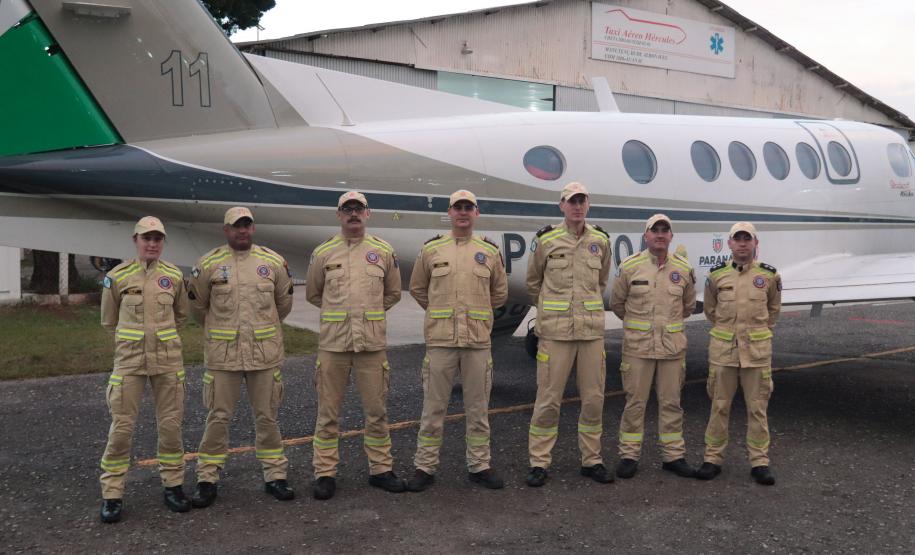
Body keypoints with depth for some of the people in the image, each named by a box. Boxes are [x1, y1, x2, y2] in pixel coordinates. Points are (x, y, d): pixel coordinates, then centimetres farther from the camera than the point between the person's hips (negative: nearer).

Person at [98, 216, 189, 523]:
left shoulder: (174, 276, 1)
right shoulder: (117, 276, -4)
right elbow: (109, 320, 10)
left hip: (168, 360, 2)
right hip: (129, 360, -2)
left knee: (171, 425, 7)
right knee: (121, 427, -1)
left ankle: (173, 486, 22)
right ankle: (112, 495, 12)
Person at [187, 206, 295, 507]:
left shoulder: (273, 262, 2)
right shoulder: (209, 264, -2)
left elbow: (284, 302, 15)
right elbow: (197, 306, 10)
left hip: (265, 352, 1)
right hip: (222, 353, -1)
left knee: (267, 417, 10)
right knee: (218, 417, 5)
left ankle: (275, 476, 21)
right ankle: (207, 479, 18)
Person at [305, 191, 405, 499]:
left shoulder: (384, 251, 6)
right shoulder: (323, 253, 4)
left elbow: (393, 293, 18)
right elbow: (313, 294, 16)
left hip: (372, 343, 1)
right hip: (333, 343, 0)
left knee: (376, 410, 8)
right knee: (328, 412, 5)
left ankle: (380, 469, 21)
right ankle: (325, 473, 15)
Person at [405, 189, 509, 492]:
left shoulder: (490, 251, 7)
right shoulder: (431, 249, 4)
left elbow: (499, 293, 18)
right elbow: (417, 288, 15)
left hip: (478, 339, 1)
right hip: (440, 339, -1)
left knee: (478, 407, 8)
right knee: (434, 406, 4)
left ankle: (479, 465, 21)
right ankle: (425, 467, 14)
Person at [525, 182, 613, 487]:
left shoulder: (600, 241, 6)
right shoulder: (546, 240, -2)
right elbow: (533, 281, 12)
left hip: (592, 329, 3)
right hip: (555, 330, -3)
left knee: (594, 398, 8)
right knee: (548, 399, -1)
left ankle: (591, 460, 22)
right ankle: (539, 463, 10)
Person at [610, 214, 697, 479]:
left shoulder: (683, 268, 4)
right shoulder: (630, 266, -4)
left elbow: (688, 305, 19)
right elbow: (617, 303, 9)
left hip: (673, 345, 2)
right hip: (638, 344, -2)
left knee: (671, 402, 9)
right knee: (635, 402, 3)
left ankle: (673, 455, 20)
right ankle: (629, 455, 13)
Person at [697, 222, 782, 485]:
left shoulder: (769, 276, 1)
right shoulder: (717, 275, 1)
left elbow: (773, 309, 17)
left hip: (757, 350, 0)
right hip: (722, 348, 0)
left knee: (757, 407, 5)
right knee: (719, 406, 7)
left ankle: (759, 461, 15)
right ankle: (713, 458, 16)